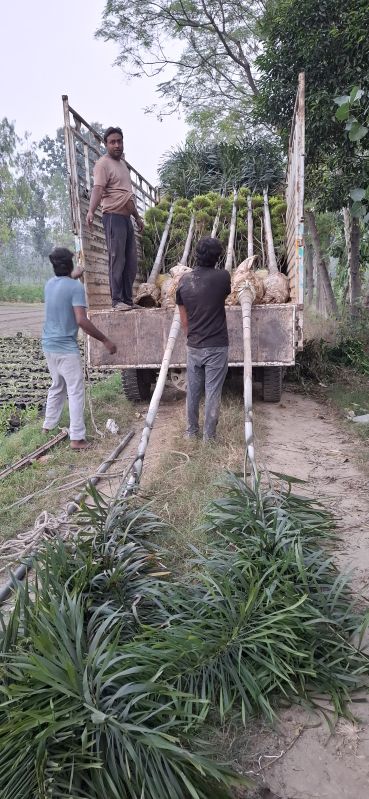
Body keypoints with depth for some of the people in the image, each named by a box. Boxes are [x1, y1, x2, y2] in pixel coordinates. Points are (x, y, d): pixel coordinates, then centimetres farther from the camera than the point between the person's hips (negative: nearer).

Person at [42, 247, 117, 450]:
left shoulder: (50, 283, 8)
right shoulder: (75, 286, -15)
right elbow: (81, 320, -24)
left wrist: (74, 276, 50)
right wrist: (105, 340, -19)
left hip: (49, 345, 8)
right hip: (66, 347, -8)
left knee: (57, 386, 23)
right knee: (75, 392, -2)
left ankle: (48, 425, 32)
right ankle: (77, 438, -2)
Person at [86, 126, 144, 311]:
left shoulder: (122, 163, 21)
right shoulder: (103, 163, -6)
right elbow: (97, 188, -22)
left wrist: (137, 216, 31)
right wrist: (91, 210, -39)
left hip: (127, 218, 9)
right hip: (113, 217, -9)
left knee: (131, 261, 7)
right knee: (117, 260, -10)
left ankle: (128, 299, 12)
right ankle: (117, 300, -6)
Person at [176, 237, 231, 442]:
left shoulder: (184, 280, -1)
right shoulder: (222, 277, -11)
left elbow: (183, 318, 5)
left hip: (193, 346, 4)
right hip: (216, 347, -3)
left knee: (193, 390, 15)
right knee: (213, 392, 5)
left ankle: (191, 431, 25)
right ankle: (209, 435, 12)